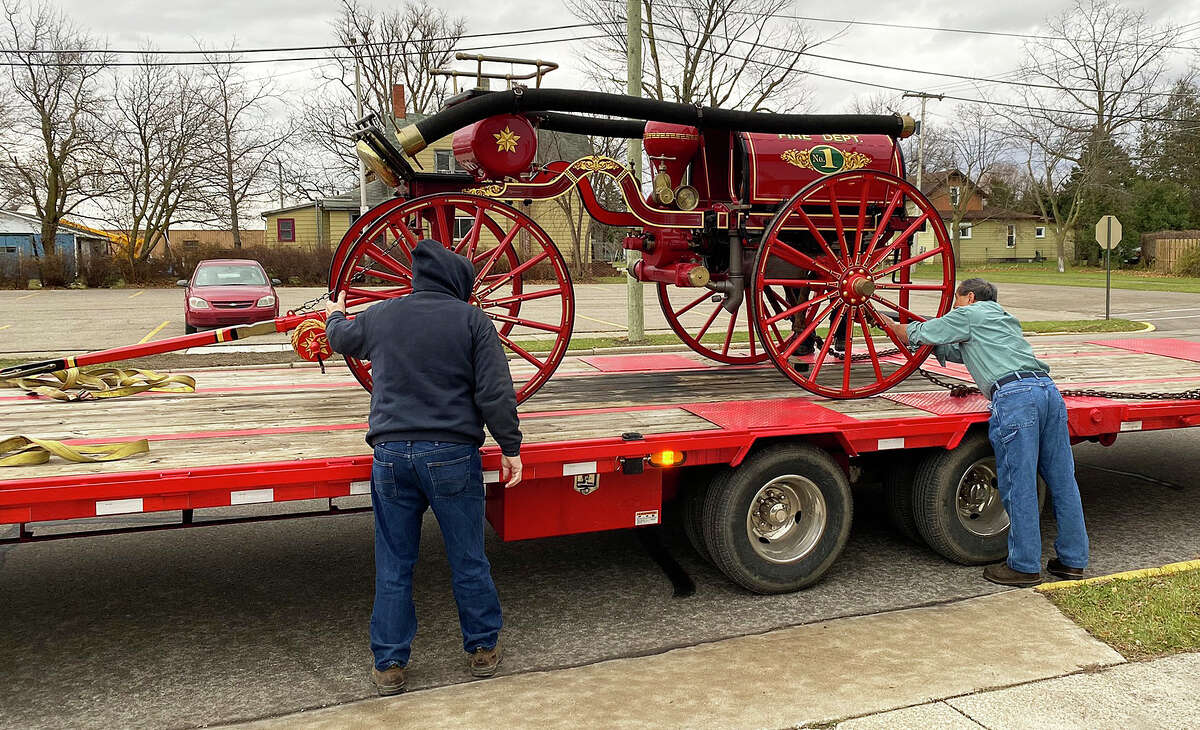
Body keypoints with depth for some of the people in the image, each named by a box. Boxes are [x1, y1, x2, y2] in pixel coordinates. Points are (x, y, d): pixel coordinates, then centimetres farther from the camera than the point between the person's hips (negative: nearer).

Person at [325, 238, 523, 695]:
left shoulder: (378, 316, 8)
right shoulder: (471, 320, -2)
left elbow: (340, 337, 31)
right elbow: (495, 392, -8)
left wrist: (334, 314, 53)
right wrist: (510, 447, 0)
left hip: (391, 452, 3)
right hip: (452, 453, -2)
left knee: (393, 567, 11)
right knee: (468, 559, 11)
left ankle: (389, 664, 19)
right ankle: (482, 649, 25)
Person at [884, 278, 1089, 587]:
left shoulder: (968, 315, 12)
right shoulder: (1005, 318, 35)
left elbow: (915, 334, 17)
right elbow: (962, 352, 44)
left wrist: (891, 325, 33)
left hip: (1014, 395, -8)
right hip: (1048, 388, 8)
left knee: (1019, 486, -3)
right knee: (1062, 480, 10)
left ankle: (1025, 567, 3)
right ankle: (1073, 561, 17)